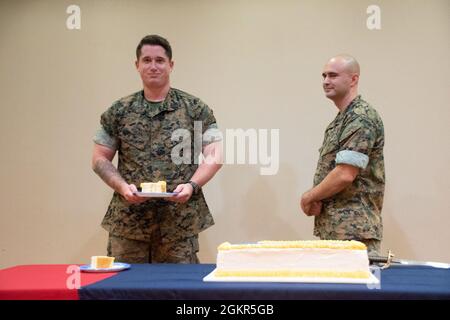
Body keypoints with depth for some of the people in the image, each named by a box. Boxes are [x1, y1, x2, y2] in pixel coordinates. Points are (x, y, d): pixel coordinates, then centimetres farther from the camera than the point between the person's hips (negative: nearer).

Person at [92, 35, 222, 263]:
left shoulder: (195, 109, 4)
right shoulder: (119, 111, 8)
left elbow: (214, 156, 1)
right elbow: (100, 159, 9)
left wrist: (192, 185, -15)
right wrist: (123, 186, -7)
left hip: (180, 222, -1)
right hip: (127, 221, 1)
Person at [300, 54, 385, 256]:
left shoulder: (361, 119, -14)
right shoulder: (340, 121, 17)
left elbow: (345, 175, -22)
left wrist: (309, 197, -8)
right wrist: (316, 199, 1)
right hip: (331, 227, 10)